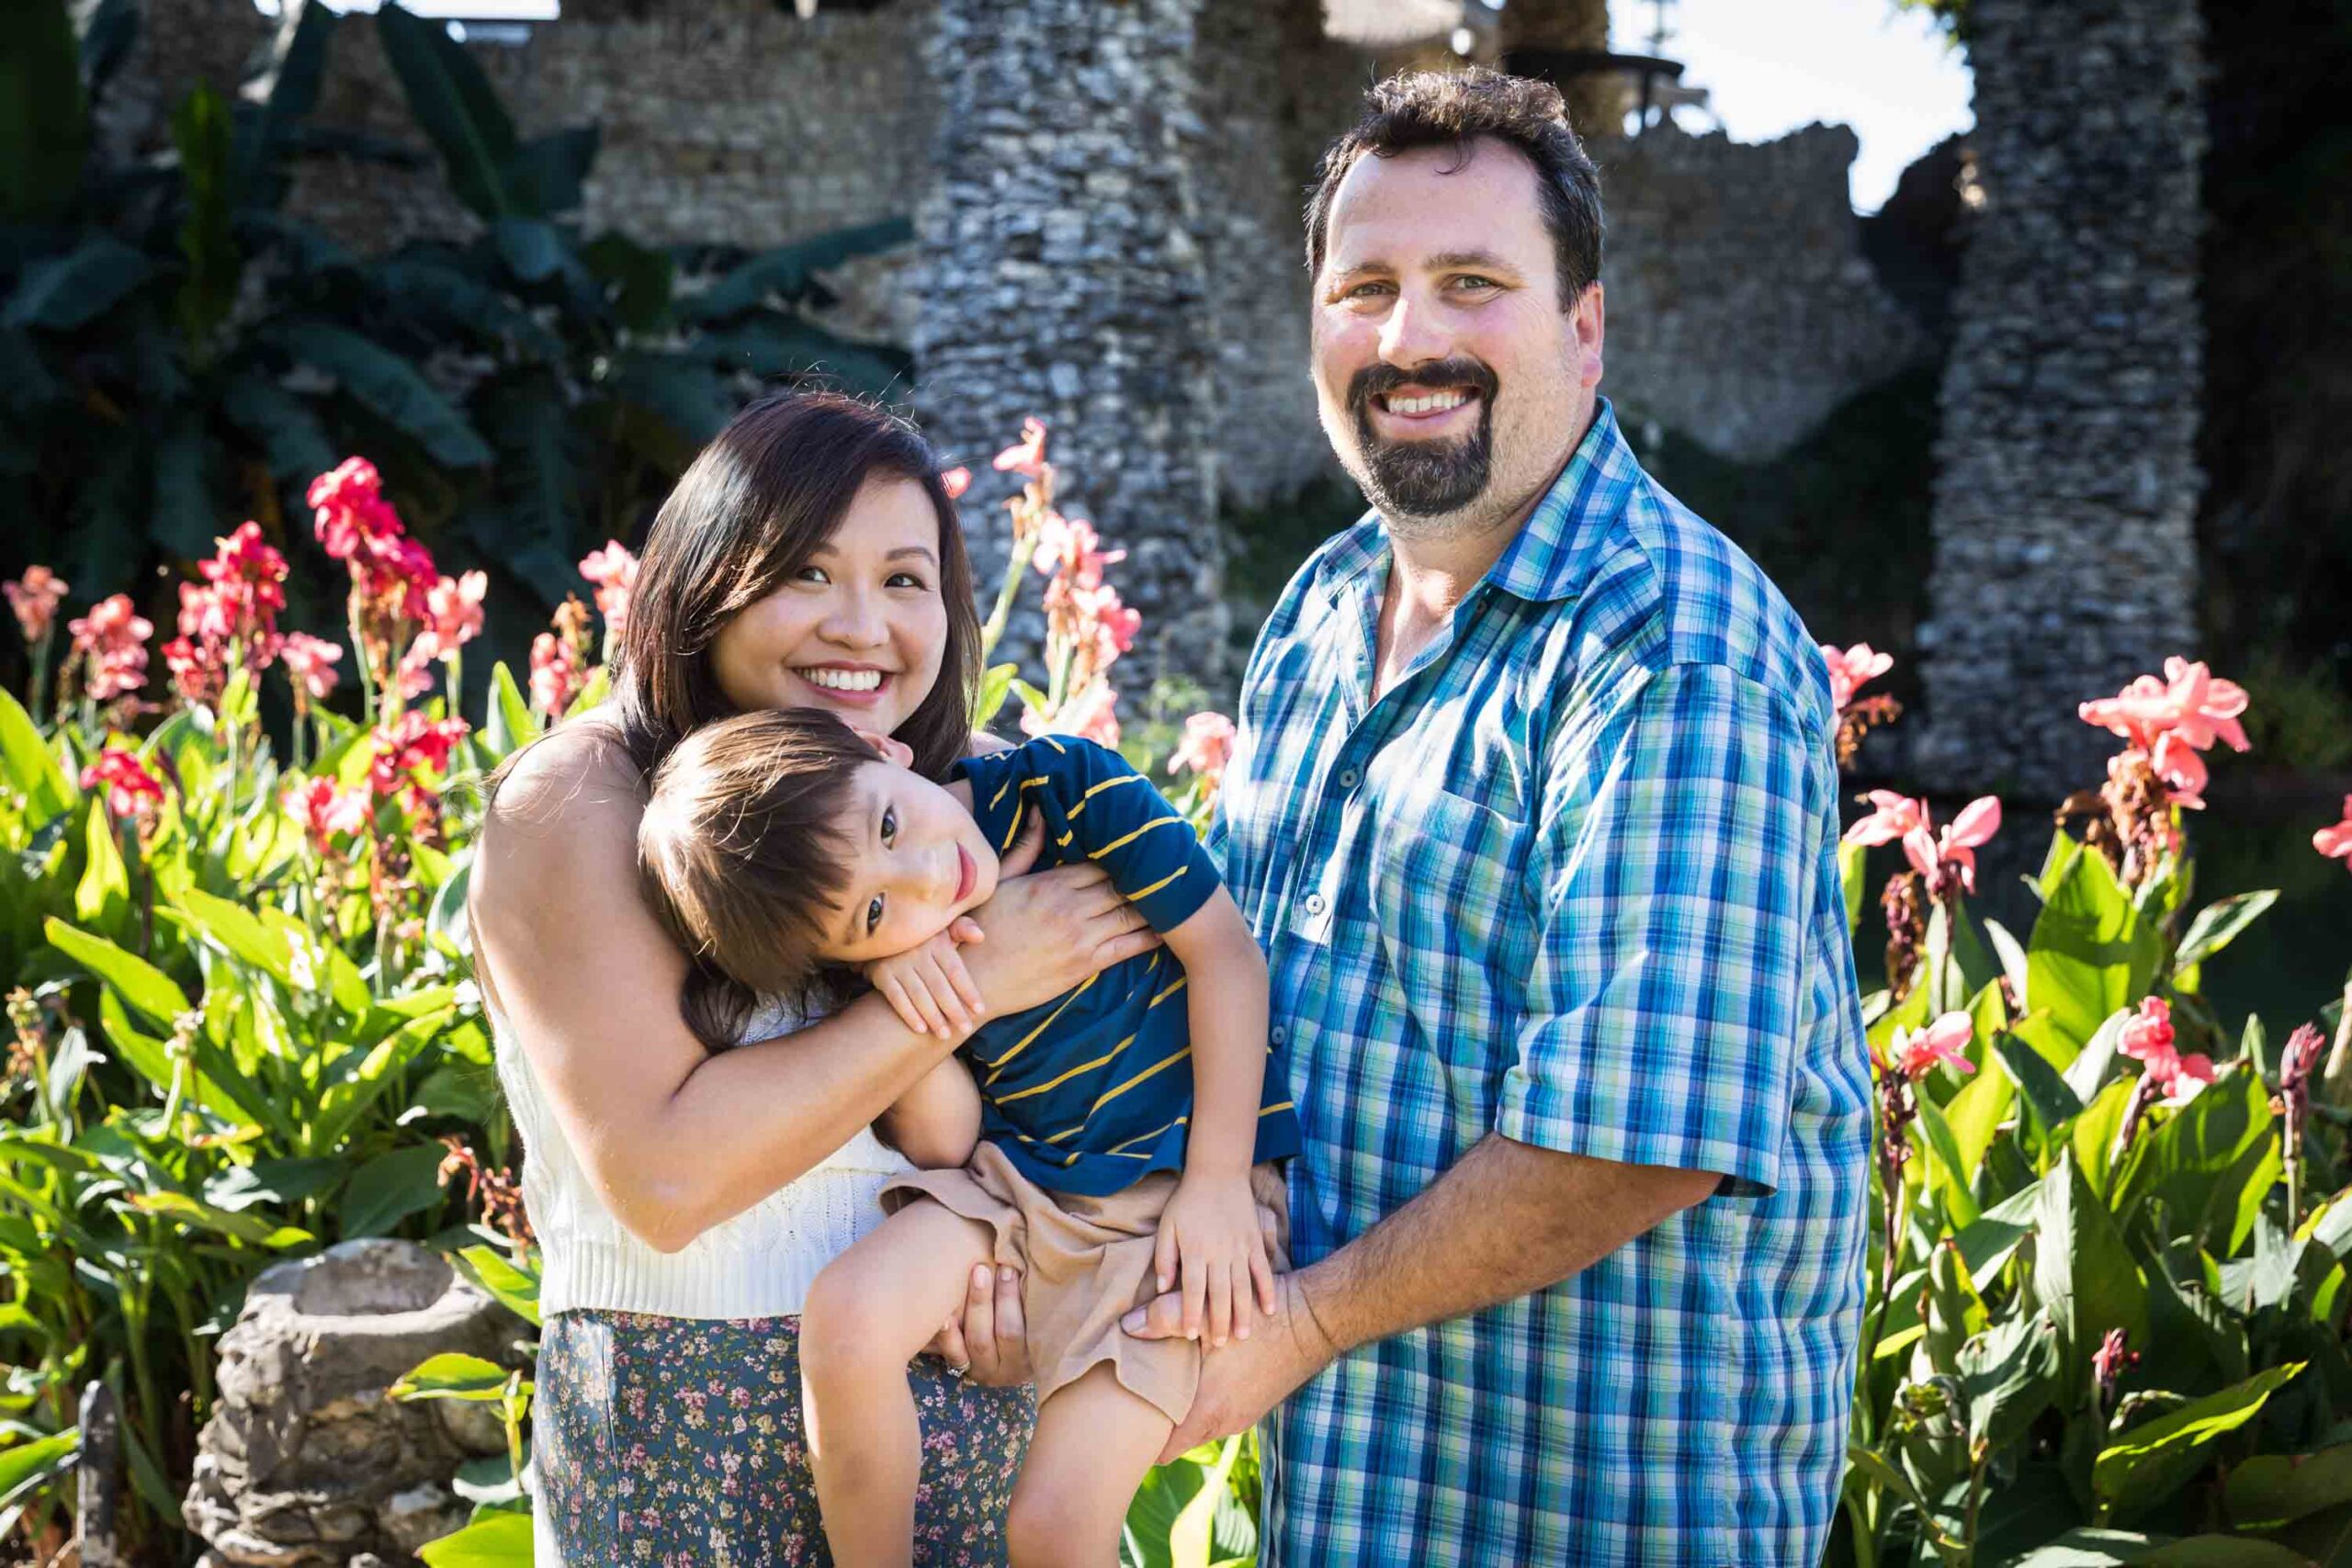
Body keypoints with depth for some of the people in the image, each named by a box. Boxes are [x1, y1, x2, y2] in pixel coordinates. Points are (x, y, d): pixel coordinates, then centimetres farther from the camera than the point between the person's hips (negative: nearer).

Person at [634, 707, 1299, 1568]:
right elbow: (944, 1147, -4)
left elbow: (1225, 951, -11)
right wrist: (908, 1011, -22)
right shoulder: (884, 948, -5)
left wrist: (1216, 1186, -14)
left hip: (1175, 1190, -3)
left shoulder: (1067, 784, -15)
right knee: (846, 1313, -26)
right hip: (1016, 1181, 3)